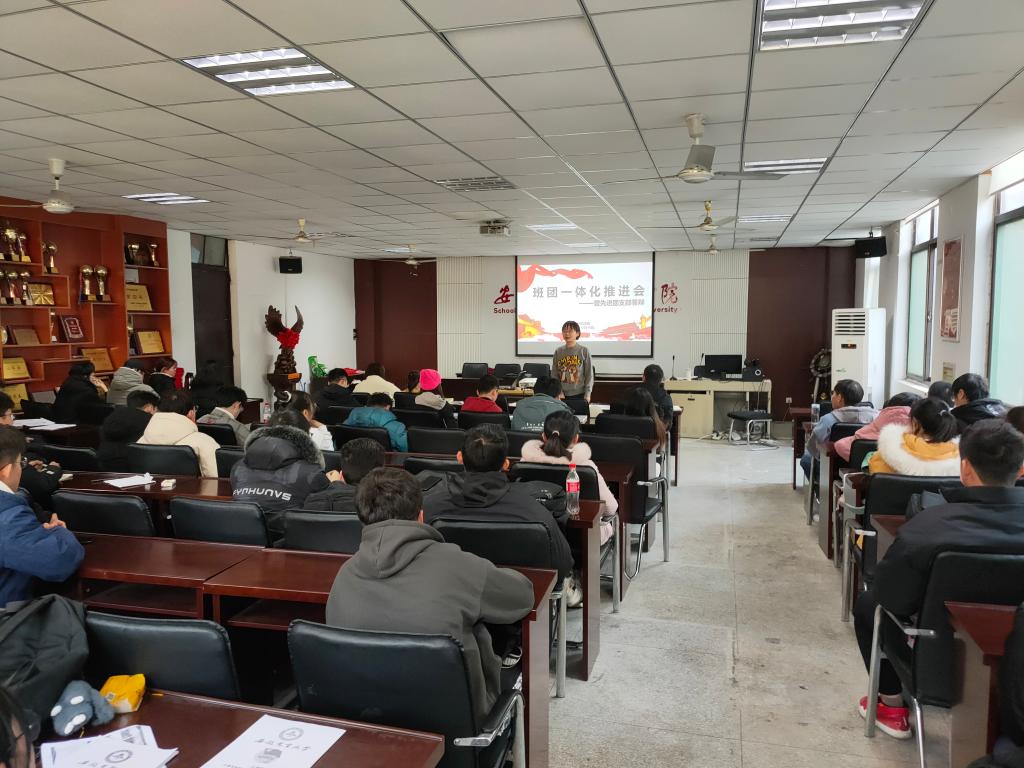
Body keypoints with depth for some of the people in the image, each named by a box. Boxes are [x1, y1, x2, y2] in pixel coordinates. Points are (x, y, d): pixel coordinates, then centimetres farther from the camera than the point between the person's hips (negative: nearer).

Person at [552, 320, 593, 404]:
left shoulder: (584, 351, -2)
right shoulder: (558, 352, 5)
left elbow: (589, 374, -1)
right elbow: (554, 374, 7)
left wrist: (587, 394, -6)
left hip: (580, 394, -2)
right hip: (562, 395, 2)